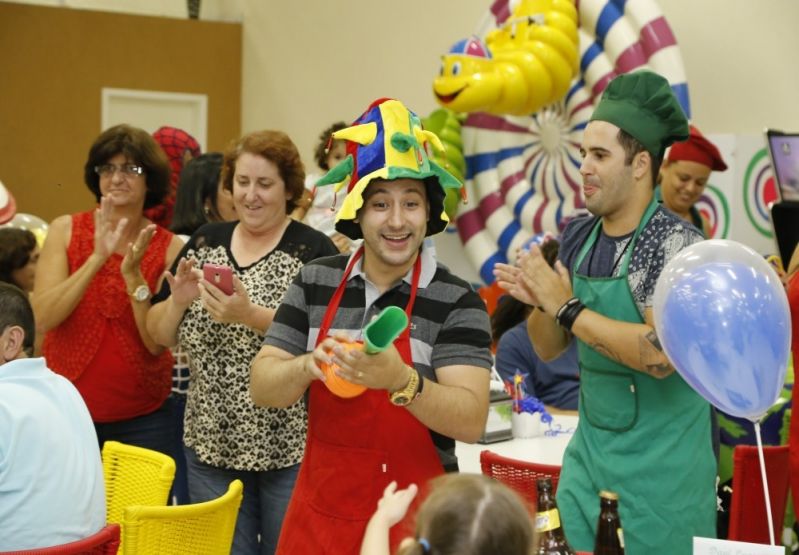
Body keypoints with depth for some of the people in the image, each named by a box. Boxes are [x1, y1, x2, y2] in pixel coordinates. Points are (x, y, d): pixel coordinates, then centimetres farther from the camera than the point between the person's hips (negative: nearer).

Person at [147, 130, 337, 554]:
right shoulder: (205, 241, 7)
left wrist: (251, 315, -28)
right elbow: (160, 336, 9)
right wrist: (178, 300, -10)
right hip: (211, 446, 4)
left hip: (290, 451, -4)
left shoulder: (314, 251, -7)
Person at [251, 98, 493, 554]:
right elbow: (262, 387, -2)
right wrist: (310, 366, -22)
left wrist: (400, 380, -36)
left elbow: (471, 422, -19)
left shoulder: (457, 301, -11)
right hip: (318, 516, 3)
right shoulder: (315, 283, 0)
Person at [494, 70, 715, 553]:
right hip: (588, 454, 6)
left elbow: (661, 355, -27)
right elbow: (549, 349, 10)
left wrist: (567, 308, -20)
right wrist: (540, 302, -11)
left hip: (660, 470, -6)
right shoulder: (579, 236, 3)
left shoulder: (676, 242, -16)